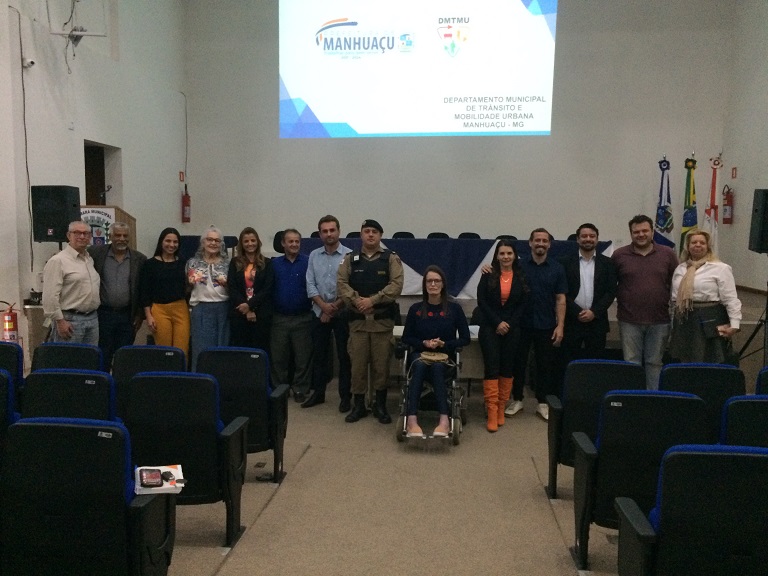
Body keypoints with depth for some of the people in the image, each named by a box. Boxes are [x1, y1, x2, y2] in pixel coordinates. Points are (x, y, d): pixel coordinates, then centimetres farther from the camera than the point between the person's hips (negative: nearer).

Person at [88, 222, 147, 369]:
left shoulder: (139, 259, 3)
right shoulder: (96, 253, -1)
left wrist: (140, 315, 3)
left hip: (128, 316, 1)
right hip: (103, 313, -1)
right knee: (102, 358, 5)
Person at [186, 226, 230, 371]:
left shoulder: (227, 263, 8)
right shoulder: (193, 262, 9)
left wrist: (226, 284, -6)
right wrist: (191, 282, -1)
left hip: (224, 309, 1)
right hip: (201, 310, 0)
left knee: (223, 349, 4)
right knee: (201, 349, -1)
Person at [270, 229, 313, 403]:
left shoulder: (309, 262, -2)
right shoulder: (274, 264, 6)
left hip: (303, 318, -2)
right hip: (279, 318, 2)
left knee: (303, 357, 5)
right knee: (278, 357, 10)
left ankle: (300, 389, 17)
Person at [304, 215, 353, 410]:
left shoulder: (349, 255, -7)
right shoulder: (314, 255, 6)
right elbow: (310, 285, 2)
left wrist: (334, 308, -9)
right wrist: (324, 306, -10)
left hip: (342, 313, -4)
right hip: (320, 312, 4)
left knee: (344, 356, 3)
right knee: (319, 354, 11)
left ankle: (345, 396, 12)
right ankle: (318, 393, 23)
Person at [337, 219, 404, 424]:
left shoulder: (391, 258, 2)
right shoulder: (350, 259, 9)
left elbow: (396, 285, -10)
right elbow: (342, 284, -1)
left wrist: (372, 300, -18)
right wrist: (357, 301, -16)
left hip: (383, 319, -1)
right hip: (357, 319, 2)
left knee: (381, 364, 4)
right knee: (358, 363, 5)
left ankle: (381, 405, 18)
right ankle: (358, 405, 18)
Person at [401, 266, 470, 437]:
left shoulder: (454, 308, 6)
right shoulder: (415, 309, 8)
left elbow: (465, 338, 5)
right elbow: (406, 338, 11)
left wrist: (444, 344, -11)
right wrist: (424, 343, -8)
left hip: (445, 356, 0)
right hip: (421, 354, 1)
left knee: (437, 367, -36)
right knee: (420, 365, -35)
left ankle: (444, 420, -46)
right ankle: (411, 420, -48)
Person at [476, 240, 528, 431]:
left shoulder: (521, 277, 3)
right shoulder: (488, 275, 1)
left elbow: (523, 304, 2)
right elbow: (481, 301, -3)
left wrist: (509, 324, -8)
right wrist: (497, 322, -10)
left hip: (512, 328, 2)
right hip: (490, 327, -1)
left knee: (507, 367, 3)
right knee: (491, 367, -7)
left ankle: (501, 409, 13)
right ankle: (491, 412, -6)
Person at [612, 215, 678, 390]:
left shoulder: (668, 254, 4)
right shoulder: (619, 255, 2)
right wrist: (621, 299, -2)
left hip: (659, 320, 1)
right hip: (629, 321, -1)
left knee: (655, 363, 9)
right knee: (631, 363, 5)